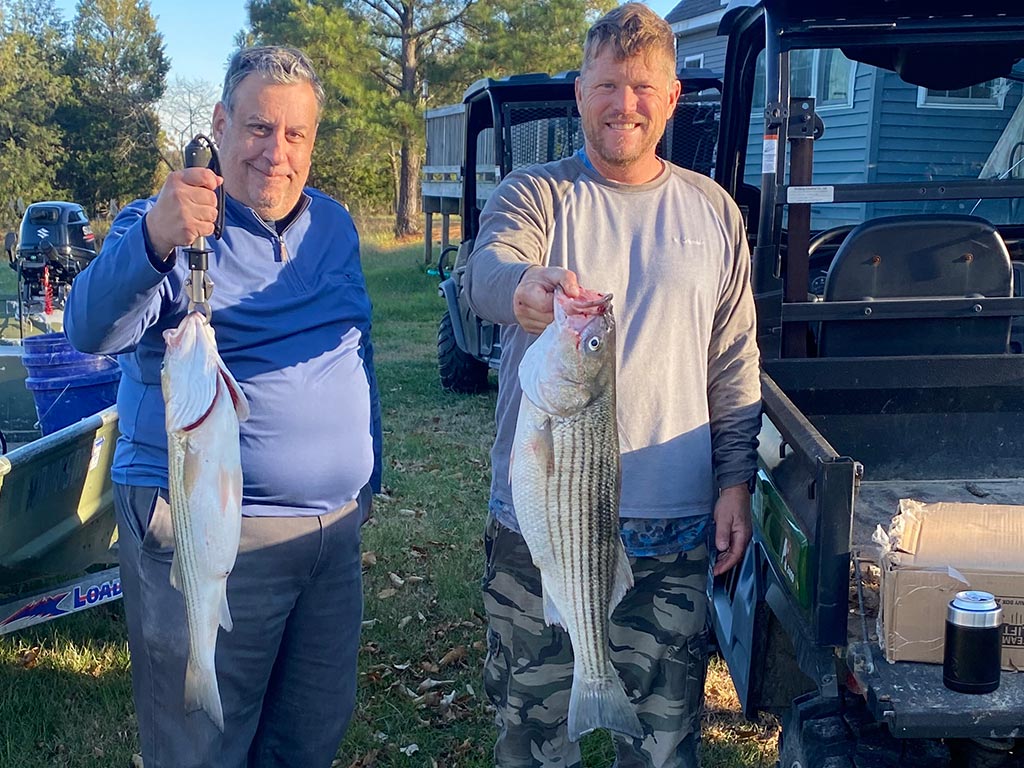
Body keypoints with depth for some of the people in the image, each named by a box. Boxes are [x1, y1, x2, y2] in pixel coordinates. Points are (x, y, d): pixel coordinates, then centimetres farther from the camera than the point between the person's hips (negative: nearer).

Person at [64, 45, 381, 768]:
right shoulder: (164, 225, -8)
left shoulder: (334, 226, 10)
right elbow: (92, 329, -27)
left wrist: (369, 476, 19)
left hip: (334, 531, 6)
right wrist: (155, 241, -46)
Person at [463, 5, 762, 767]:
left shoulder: (715, 212, 7)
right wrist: (524, 286, -46)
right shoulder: (534, 194, -1)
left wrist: (736, 479, 2)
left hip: (673, 524, 2)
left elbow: (735, 362, 10)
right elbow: (487, 269, -23)